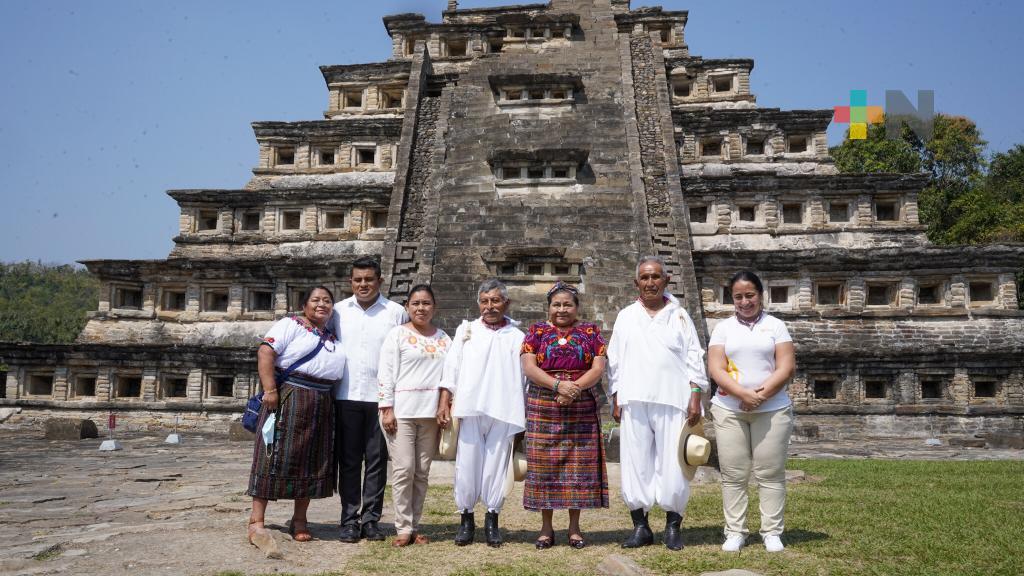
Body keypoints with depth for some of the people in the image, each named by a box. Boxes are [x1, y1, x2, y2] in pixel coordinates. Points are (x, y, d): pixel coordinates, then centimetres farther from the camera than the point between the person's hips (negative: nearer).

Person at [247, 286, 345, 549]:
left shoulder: (333, 336, 19)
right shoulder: (290, 325, 0)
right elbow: (265, 353, -10)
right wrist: (269, 390, -19)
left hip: (322, 405, 6)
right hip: (289, 398, -6)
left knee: (312, 461, 7)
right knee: (275, 457, -5)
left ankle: (299, 520, 17)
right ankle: (256, 521, 0)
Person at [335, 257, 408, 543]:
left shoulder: (396, 312, 3)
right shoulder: (339, 311, 8)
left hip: (382, 397, -1)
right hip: (346, 397, 1)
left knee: (377, 460, 5)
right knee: (348, 461, 6)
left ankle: (371, 519, 15)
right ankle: (349, 520, 14)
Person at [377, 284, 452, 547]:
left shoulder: (443, 338, 13)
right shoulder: (398, 334, 2)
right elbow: (385, 373, -3)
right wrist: (387, 409, -10)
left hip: (431, 413, 4)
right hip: (401, 411, -4)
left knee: (422, 472, 7)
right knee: (404, 470, -5)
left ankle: (414, 526, 16)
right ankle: (404, 528, 4)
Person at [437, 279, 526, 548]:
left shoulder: (518, 337, 11)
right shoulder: (466, 330, 14)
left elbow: (526, 377, 9)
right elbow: (452, 368, 8)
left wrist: (525, 417, 4)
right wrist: (444, 403, -2)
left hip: (503, 412, 0)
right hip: (470, 409, 1)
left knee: (496, 465, 2)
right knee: (467, 464, 1)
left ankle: (492, 520, 15)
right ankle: (466, 518, 15)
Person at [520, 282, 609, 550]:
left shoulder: (590, 332, 8)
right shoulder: (537, 331, 6)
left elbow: (598, 369, -1)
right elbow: (529, 368, -5)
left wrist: (575, 387, -18)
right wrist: (559, 384, -19)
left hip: (582, 410, 1)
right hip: (543, 411, 0)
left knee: (579, 466, 2)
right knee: (544, 466, 2)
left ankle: (575, 527, 14)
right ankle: (546, 528, 13)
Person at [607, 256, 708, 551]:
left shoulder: (679, 316, 10)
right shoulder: (625, 317, 12)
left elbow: (694, 359, 7)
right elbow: (615, 362, 11)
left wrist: (695, 398, -2)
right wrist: (616, 400, 5)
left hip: (672, 401, -1)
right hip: (634, 402, 1)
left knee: (672, 464, -2)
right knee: (636, 463, 1)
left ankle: (673, 526, 11)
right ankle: (640, 526, 11)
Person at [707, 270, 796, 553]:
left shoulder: (775, 325, 6)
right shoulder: (723, 328, 8)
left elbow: (786, 367, -2)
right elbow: (716, 369, -2)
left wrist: (761, 395, -13)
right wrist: (744, 394, -16)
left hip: (772, 409, -1)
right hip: (729, 410, 1)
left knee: (770, 473, 2)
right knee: (733, 474, 3)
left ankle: (772, 532, 12)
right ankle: (735, 532, 11)